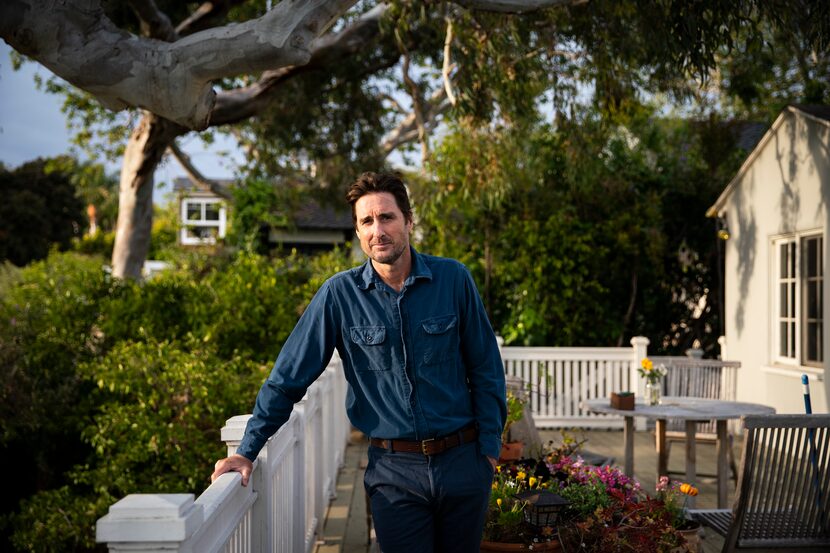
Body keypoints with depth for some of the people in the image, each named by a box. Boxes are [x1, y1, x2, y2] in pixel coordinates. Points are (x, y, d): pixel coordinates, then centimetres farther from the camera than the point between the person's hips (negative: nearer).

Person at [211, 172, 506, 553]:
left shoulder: (453, 279, -5)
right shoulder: (339, 294, -7)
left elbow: (485, 369, 2)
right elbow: (289, 376, -3)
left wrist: (489, 446, 0)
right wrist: (247, 451, -5)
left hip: (461, 461, 2)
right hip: (393, 469, -1)